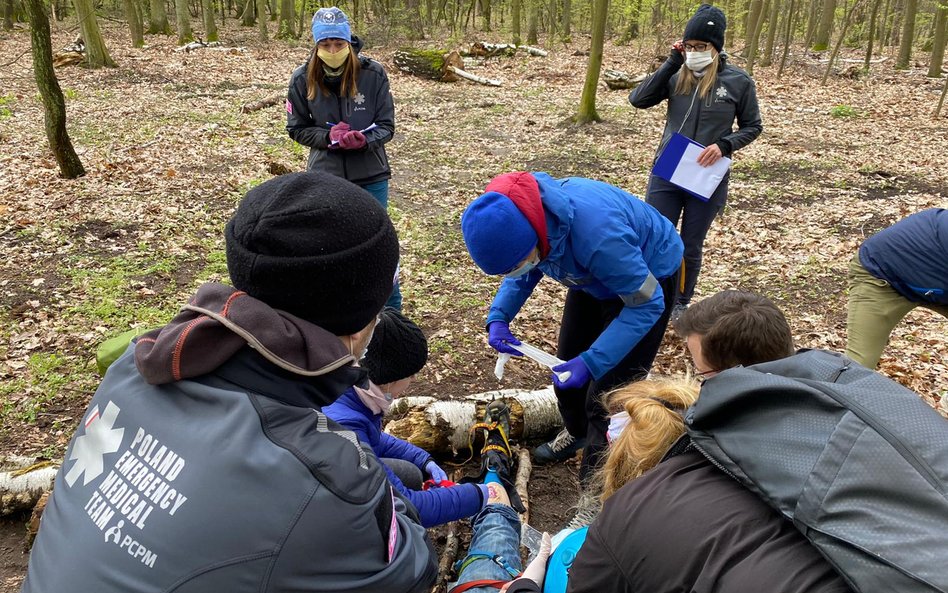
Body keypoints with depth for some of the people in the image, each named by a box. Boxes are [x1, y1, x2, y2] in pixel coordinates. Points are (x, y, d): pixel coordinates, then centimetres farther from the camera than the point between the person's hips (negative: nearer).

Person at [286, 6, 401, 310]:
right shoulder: (302, 79, -7)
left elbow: (386, 126, -5)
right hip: (324, 178, 1)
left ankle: (391, 310, 26)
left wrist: (363, 139, -27)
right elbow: (297, 129, 1)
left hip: (371, 177, -1)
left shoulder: (373, 74, -11)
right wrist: (329, 136, -18)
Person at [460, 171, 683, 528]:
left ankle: (597, 498, 6)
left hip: (649, 278, -7)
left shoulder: (596, 234, -44)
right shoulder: (514, 217, -24)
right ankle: (578, 432, 46)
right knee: (568, 362, 17)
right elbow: (526, 270, -1)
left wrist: (590, 362, -34)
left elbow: (647, 303, -29)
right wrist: (499, 317, -17)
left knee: (608, 393, -10)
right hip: (597, 274, 7)